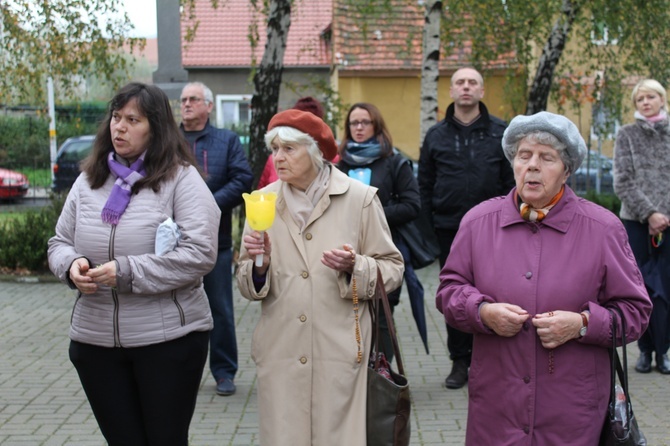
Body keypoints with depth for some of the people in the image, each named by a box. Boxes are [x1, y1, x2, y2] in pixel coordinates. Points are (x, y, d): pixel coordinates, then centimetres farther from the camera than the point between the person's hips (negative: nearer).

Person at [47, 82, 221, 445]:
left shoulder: (181, 177, -7)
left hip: (168, 339, -4)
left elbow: (200, 253, -16)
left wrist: (127, 272, -21)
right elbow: (59, 243, 15)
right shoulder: (88, 181, 9)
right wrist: (71, 265, -9)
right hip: (95, 342, 5)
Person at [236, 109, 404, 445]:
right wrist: (259, 265, -12)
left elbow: (391, 269, 1)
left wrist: (355, 267, -17)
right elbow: (248, 287, 8)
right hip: (280, 352, 2)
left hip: (340, 354, -2)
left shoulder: (360, 198, -2)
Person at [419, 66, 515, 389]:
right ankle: (460, 362, 19)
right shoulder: (436, 135, 8)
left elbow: (511, 181, 4)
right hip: (449, 229, 1)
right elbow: (425, 184, 9)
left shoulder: (500, 132, 5)